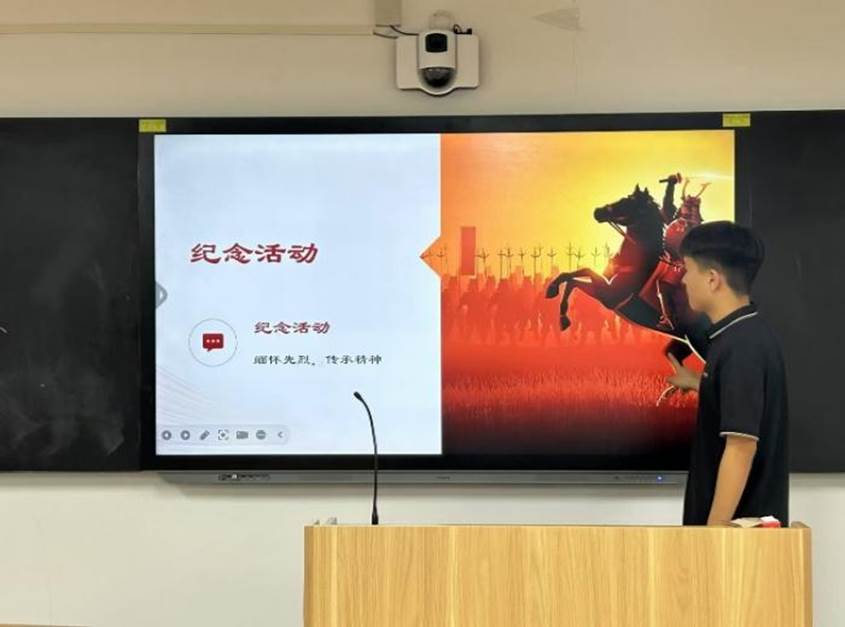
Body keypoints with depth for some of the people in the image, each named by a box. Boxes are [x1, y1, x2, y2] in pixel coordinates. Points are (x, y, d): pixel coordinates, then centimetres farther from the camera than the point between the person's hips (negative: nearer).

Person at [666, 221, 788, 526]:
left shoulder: (740, 347, -21)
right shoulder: (745, 336, 7)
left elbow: (742, 447, -25)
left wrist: (714, 530, -24)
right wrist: (697, 383, 25)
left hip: (740, 523, -9)